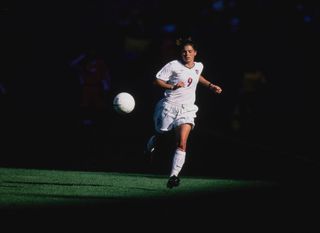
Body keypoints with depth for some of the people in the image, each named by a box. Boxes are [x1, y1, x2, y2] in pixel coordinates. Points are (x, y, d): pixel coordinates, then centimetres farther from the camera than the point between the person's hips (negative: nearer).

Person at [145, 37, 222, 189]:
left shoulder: (199, 66, 9)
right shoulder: (173, 65, -8)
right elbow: (157, 80, -8)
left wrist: (210, 85, 25)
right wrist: (173, 87, -20)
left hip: (187, 109, 3)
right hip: (170, 106, -2)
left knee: (182, 143, -15)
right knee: (160, 134, 15)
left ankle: (173, 176, -20)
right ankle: (149, 147, 52)